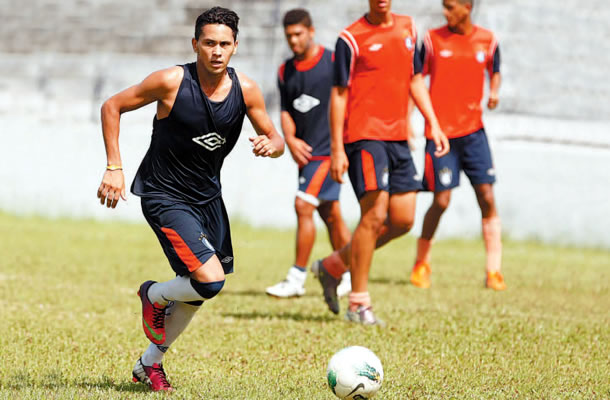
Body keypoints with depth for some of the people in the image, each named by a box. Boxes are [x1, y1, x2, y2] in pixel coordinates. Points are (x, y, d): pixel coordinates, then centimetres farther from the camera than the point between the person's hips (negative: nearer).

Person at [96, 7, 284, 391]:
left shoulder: (246, 90, -6)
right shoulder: (172, 82, -18)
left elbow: (277, 139, 4)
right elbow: (112, 106, -7)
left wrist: (271, 145, -21)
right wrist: (114, 167, -13)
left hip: (208, 196, 6)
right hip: (165, 197, -6)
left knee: (197, 293, 14)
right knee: (210, 280, -21)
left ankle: (150, 363, 35)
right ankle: (154, 295, 12)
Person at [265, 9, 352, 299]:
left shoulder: (333, 62, -7)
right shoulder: (285, 72, 11)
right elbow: (286, 110, 15)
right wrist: (290, 138, -4)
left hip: (329, 150, -7)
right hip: (305, 152, 7)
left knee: (303, 205, -15)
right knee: (330, 214, 12)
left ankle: (297, 278, -12)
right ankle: (349, 276, 20)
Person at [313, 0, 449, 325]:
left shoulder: (407, 28, 13)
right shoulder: (351, 39, -5)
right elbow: (338, 94, -5)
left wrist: (433, 124, 15)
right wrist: (336, 149, -9)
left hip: (397, 138, 7)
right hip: (364, 136, -7)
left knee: (403, 219, 4)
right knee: (374, 215, -13)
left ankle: (333, 266, 20)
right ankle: (358, 305, -5)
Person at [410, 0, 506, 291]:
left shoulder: (487, 41, 5)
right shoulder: (433, 40, 0)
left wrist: (494, 91, -1)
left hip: (473, 130, 2)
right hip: (440, 132, -2)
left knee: (487, 197, -5)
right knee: (441, 201, -5)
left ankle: (494, 271, 0)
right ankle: (421, 264, 16)